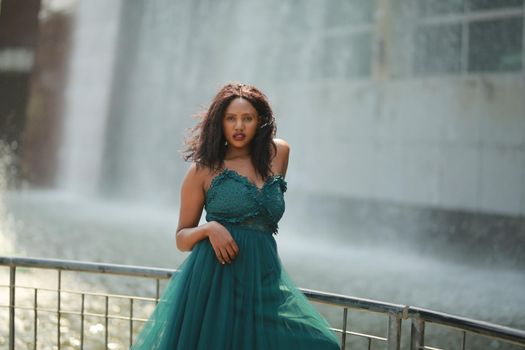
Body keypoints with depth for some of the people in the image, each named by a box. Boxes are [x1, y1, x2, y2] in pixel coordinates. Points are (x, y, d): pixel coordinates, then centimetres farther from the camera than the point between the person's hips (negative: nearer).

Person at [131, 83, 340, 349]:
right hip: (214, 280, -3)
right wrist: (209, 228, -14)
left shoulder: (279, 153, 9)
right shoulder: (204, 170, 1)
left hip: (264, 280, 3)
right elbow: (182, 239, 5)